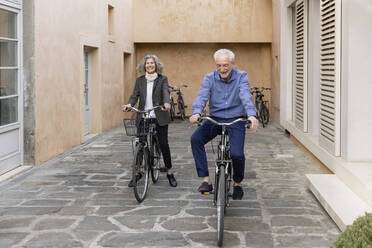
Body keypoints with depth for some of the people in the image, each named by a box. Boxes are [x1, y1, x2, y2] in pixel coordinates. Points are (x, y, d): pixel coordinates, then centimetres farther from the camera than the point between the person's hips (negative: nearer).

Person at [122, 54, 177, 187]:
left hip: (159, 118, -2)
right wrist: (129, 104, -22)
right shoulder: (139, 80, 8)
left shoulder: (163, 79, 2)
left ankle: (170, 174, 12)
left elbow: (165, 92, -14)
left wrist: (166, 103, -36)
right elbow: (135, 95, 0)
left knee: (164, 145, -1)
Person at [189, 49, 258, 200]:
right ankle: (205, 180, -18)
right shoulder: (210, 78, 0)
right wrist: (196, 112, -37)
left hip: (236, 120, -2)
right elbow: (202, 96, -16)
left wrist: (251, 115, -40)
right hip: (215, 119, 2)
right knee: (196, 139, -24)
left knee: (237, 154, -19)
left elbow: (245, 96, -21)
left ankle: (237, 183, 13)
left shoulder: (241, 77, -5)